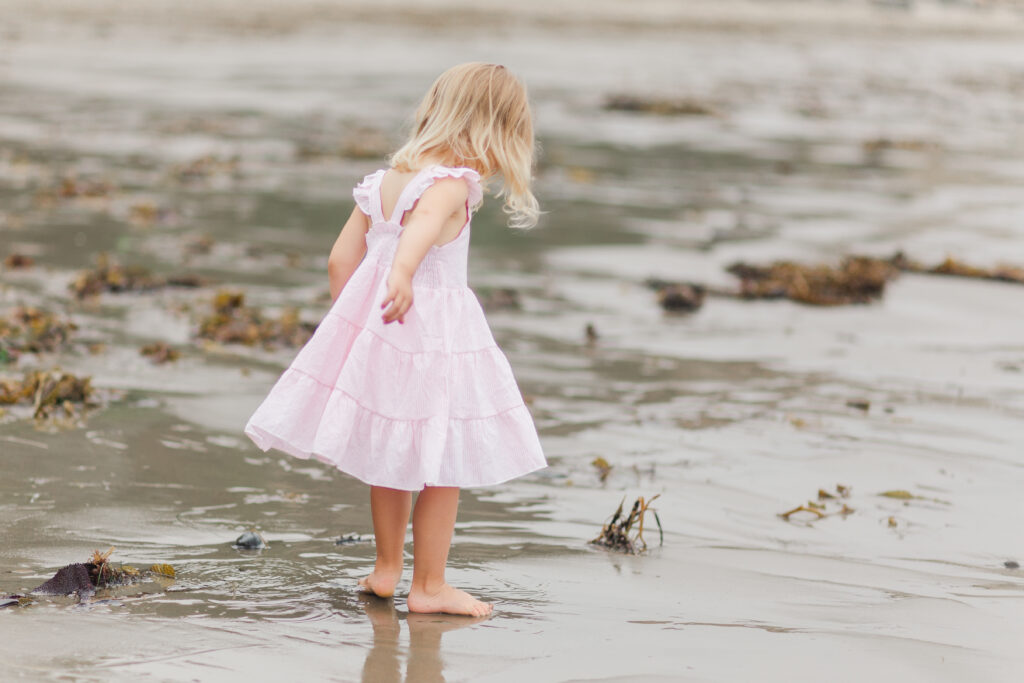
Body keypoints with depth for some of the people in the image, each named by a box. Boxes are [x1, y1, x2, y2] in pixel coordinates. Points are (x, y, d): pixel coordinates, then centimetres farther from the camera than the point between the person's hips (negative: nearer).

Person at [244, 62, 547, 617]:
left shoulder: (384, 181, 9)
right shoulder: (452, 184, -14)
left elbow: (341, 258, 10)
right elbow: (423, 224, -36)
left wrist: (353, 320, 20)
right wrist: (403, 273, -53)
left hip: (369, 324, 7)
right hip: (431, 334, -7)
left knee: (390, 454, 22)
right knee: (442, 462, 5)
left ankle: (386, 567, 35)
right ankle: (428, 586, 11)